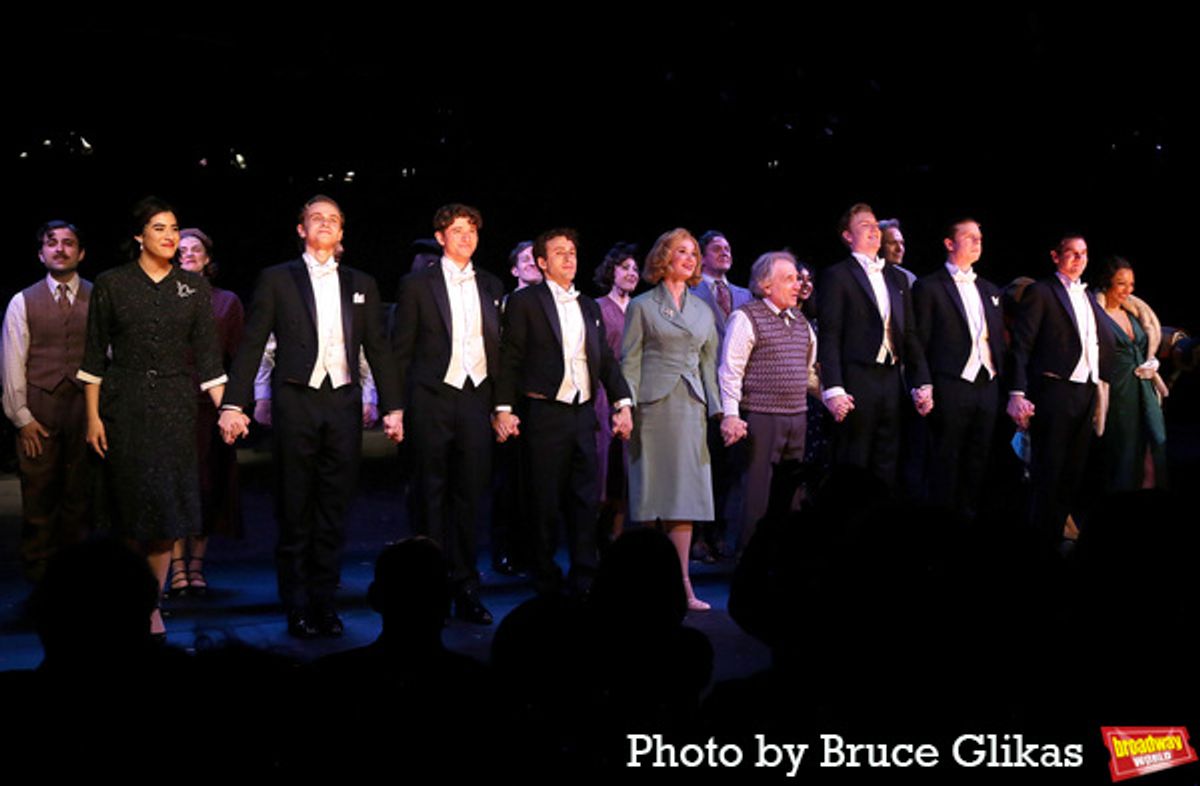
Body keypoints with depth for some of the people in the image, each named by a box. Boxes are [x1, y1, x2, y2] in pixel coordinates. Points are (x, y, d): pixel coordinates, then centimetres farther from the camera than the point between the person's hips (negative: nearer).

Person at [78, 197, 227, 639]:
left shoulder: (195, 287, 6)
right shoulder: (111, 284, 1)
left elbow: (207, 354, 5)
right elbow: (95, 355, 2)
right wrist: (93, 416, -3)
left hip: (175, 406, 1)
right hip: (124, 405, -1)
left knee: (167, 504, -1)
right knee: (130, 503, 2)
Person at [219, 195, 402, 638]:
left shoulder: (361, 285, 14)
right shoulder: (277, 280, 6)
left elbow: (378, 349, 13)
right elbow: (251, 346, 2)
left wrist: (392, 407, 6)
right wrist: (234, 404, -6)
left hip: (343, 403, 2)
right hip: (296, 402, -2)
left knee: (334, 512, 5)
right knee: (295, 513, 2)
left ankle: (325, 603, 13)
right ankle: (298, 609, 9)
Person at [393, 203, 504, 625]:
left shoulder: (491, 286, 13)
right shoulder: (417, 285, 3)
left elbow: (499, 348, 13)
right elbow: (401, 351, 3)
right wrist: (398, 407, -3)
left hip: (477, 398, 3)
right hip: (433, 399, -3)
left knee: (470, 495, 4)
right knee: (432, 495, 2)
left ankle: (466, 590, 12)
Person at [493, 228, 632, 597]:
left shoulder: (589, 306, 16)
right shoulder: (524, 301, 0)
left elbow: (606, 359, 16)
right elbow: (509, 359, -4)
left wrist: (622, 402, 6)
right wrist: (504, 408, -10)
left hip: (582, 413, 5)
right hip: (544, 413, -5)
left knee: (585, 500, 5)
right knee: (545, 503, 1)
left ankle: (584, 581, 13)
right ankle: (547, 584, 11)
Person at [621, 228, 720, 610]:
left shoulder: (703, 311, 17)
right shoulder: (642, 306, 5)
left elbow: (709, 363, 17)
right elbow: (629, 362, 1)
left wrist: (716, 408, 8)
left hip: (691, 407, 4)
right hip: (653, 404, -4)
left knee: (686, 493, 1)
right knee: (652, 491, -3)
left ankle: (681, 584, 4)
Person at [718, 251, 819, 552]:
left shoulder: (801, 322, 16)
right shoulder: (746, 318, -7)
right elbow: (730, 370, -11)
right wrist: (730, 416, -18)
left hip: (797, 417, 7)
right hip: (760, 417, -7)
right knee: (757, 496, -5)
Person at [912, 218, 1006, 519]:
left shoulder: (990, 290, 17)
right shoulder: (929, 286, -1)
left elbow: (1000, 341, 19)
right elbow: (920, 344, -4)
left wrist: (1002, 381, 9)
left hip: (988, 386, 6)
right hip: (950, 389, -6)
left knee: (977, 464, 9)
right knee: (946, 464, -1)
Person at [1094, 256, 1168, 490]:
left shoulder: (1134, 312, 17)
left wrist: (1152, 364, 10)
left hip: (1145, 389, 6)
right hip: (1118, 391, -6)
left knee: (1157, 443, -5)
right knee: (1125, 452, -4)